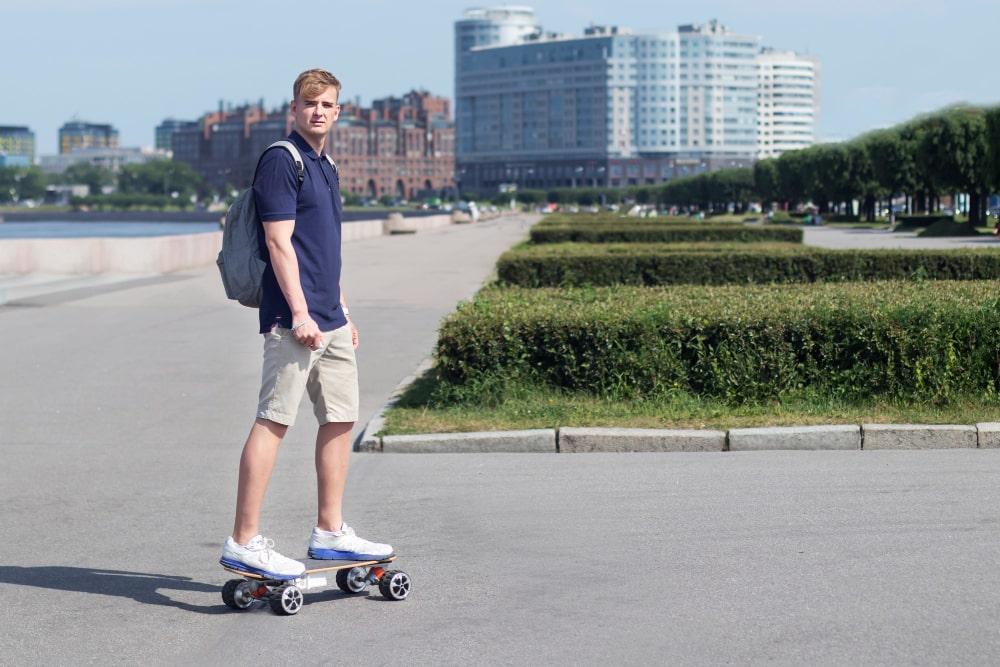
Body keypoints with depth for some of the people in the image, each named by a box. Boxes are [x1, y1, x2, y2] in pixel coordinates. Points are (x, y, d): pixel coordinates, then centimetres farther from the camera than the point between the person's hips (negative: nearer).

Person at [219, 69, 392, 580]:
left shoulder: (325, 168, 19)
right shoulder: (280, 160, -9)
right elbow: (279, 241, -16)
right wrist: (299, 311, -21)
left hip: (330, 321, 10)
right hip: (294, 320, -10)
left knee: (340, 419, 12)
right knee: (272, 422, -10)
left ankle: (330, 533, 20)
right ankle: (244, 542, -9)